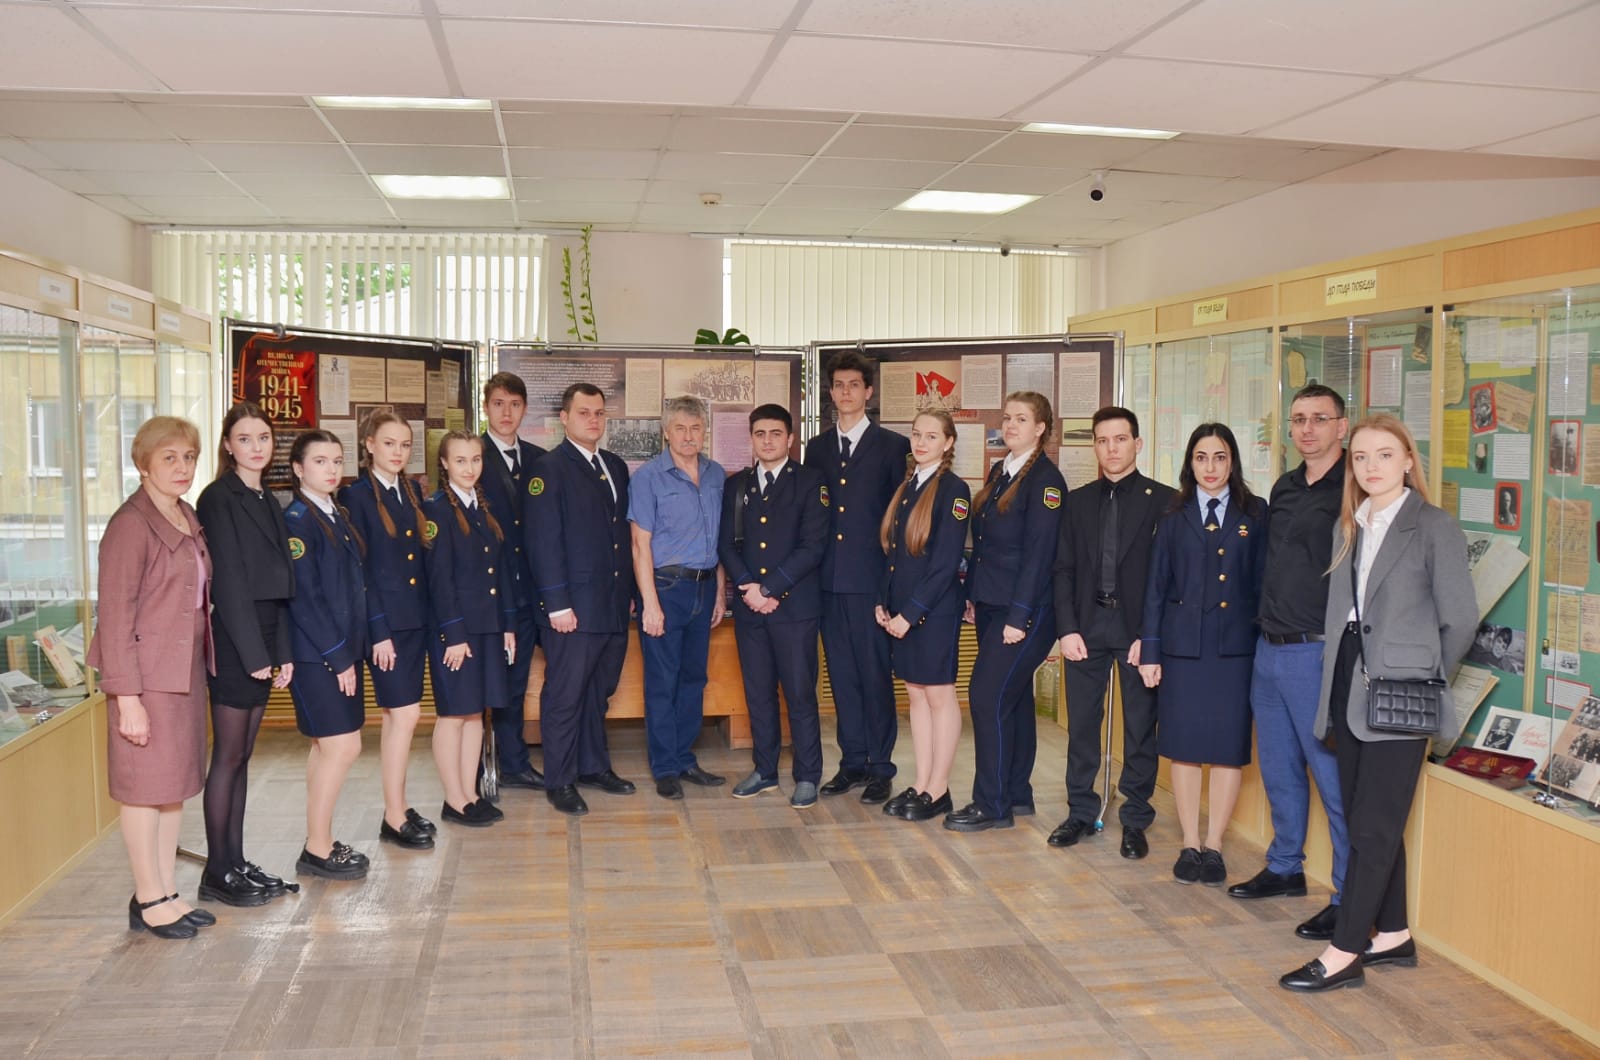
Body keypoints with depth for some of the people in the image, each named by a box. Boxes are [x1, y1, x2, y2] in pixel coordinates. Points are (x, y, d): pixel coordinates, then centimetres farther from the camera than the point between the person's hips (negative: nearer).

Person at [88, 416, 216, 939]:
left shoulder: (188, 519, 11)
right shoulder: (131, 524, -14)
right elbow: (116, 615, -16)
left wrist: (204, 660, 10)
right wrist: (126, 696, -19)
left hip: (187, 668, 8)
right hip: (148, 674, -8)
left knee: (176, 783, 13)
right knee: (146, 786, 3)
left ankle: (168, 893, 24)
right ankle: (148, 901, 15)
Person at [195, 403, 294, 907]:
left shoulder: (267, 501, 14)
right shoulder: (219, 498, -9)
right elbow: (228, 580, -14)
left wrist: (282, 651, 8)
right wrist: (253, 652, -16)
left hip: (262, 642, 7)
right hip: (233, 642, -7)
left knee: (243, 755, 12)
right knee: (228, 756, -1)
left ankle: (237, 861, 20)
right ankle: (218, 872, 8)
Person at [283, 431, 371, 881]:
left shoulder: (339, 517, 13)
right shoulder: (296, 519, -12)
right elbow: (303, 596, -17)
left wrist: (352, 650, 11)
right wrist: (337, 655, -16)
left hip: (343, 649, 8)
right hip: (316, 654, -8)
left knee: (326, 748, 13)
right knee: (343, 746, -8)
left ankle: (322, 842, 22)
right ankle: (317, 851, 3)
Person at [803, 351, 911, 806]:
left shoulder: (893, 446, 0)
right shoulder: (817, 448, 14)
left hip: (871, 579, -4)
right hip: (829, 580, 4)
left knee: (876, 675, -1)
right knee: (841, 674, 10)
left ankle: (880, 768, 9)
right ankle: (852, 762, 20)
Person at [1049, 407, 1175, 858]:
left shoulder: (1163, 500, -1)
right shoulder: (1077, 501, 10)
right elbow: (1063, 569, 7)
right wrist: (1067, 629, -3)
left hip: (1138, 630, -3)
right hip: (1086, 627, 3)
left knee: (1141, 728, 5)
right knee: (1081, 724, 7)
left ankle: (1135, 820, 17)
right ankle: (1081, 813, 20)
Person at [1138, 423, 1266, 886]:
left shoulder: (1255, 514, 6)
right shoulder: (1174, 516, 6)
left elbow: (1263, 583, 4)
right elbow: (1156, 586, 5)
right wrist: (1150, 651, 0)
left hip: (1236, 645, 0)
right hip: (1183, 644, 0)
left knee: (1230, 748, 3)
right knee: (1184, 746, 5)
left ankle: (1213, 846, 17)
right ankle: (1190, 845, 18)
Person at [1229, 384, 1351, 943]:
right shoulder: (1284, 488, 12)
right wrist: (1269, 626, 16)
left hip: (1319, 651, -8)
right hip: (1269, 647, 8)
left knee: (1334, 776, -2)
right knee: (1279, 770, 18)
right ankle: (1285, 869, 34)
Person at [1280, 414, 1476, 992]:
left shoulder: (1434, 528, -6)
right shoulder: (1347, 527, 13)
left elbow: (1460, 619, -5)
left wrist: (1425, 677, 3)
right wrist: (1335, 680, 6)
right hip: (1347, 689, 7)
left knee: (1375, 826, -3)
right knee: (1366, 819, 13)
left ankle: (1344, 953, 2)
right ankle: (1393, 935, 27)